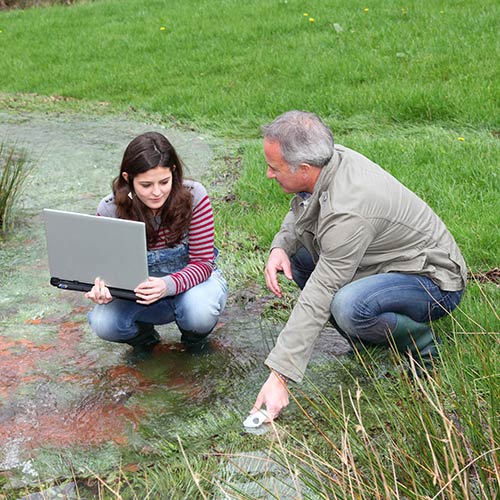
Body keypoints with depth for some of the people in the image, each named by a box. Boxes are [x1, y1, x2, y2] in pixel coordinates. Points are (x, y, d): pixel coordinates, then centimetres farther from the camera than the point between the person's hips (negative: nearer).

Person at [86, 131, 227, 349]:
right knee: (104, 324, -27)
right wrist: (102, 288, -36)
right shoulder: (109, 210, -18)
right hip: (139, 289, 1)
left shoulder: (194, 196, -22)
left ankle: (194, 331, 4)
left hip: (192, 278, -1)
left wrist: (168, 285, -40)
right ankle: (142, 332, 9)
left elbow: (202, 262, -19)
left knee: (199, 313, -36)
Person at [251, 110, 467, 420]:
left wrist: (279, 377, -30)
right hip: (385, 264, 9)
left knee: (348, 306, -37)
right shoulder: (332, 158, -9)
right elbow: (298, 214, 12)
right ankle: (368, 341, 7)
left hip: (435, 281, -9)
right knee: (293, 253, 3)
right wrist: (280, 246, -11)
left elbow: (317, 300, -33)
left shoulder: (347, 211, -34)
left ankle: (419, 341, -6)